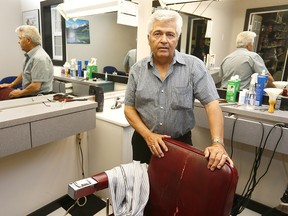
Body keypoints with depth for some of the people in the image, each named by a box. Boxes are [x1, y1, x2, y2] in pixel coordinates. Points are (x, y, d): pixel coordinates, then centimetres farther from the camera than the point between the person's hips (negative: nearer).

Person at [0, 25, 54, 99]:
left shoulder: (39, 58, -22)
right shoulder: (30, 55, 8)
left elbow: (35, 87, -24)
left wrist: (20, 93, -9)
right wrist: (11, 85, 25)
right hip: (29, 95, 9)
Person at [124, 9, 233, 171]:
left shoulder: (194, 66, -10)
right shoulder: (137, 70, -3)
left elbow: (212, 104, -15)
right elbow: (129, 109, -2)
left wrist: (218, 143, -28)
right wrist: (148, 135, -16)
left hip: (181, 142, -1)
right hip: (144, 141, 2)